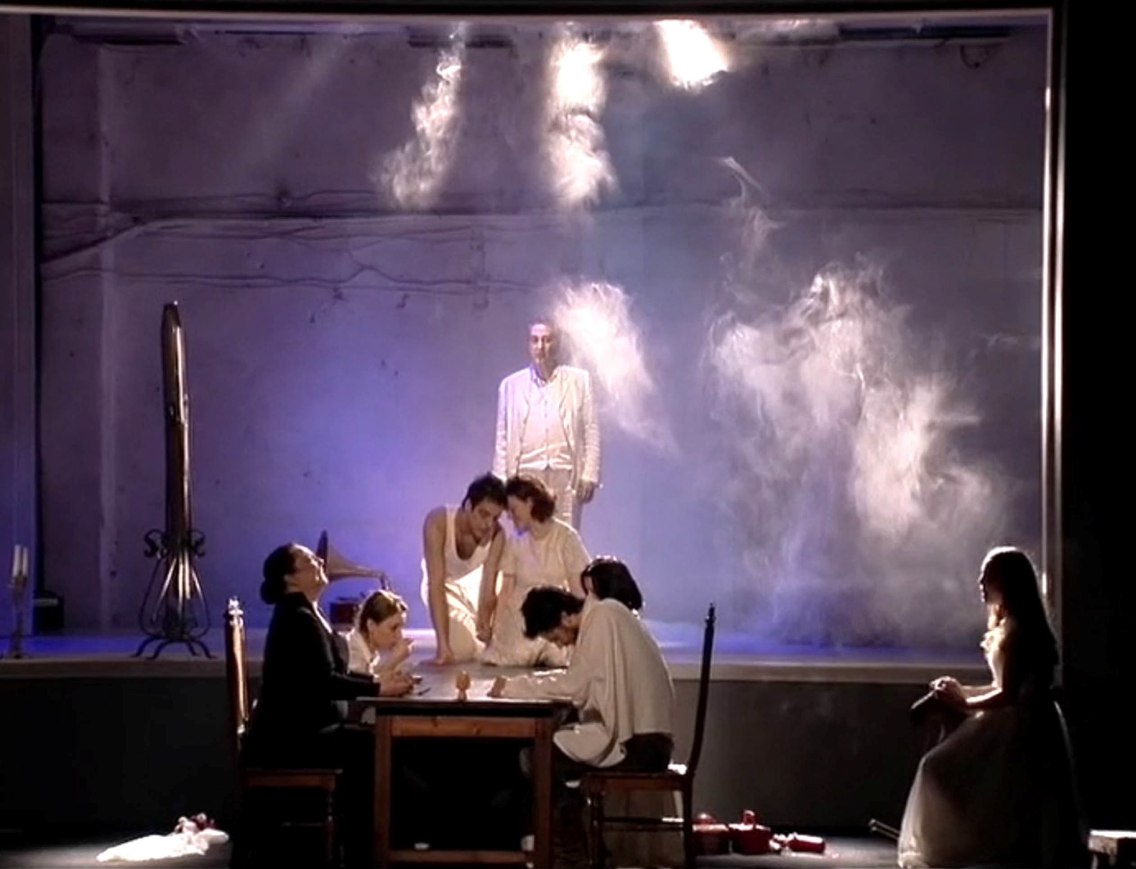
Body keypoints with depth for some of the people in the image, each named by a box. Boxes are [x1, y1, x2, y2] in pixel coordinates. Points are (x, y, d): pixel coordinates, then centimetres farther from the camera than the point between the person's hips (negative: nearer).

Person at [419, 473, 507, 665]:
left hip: (474, 582, 3)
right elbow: (436, 586, -41)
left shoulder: (497, 534, -31)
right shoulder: (438, 522, -38)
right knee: (461, 647, -21)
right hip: (443, 585, -3)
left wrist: (485, 634, -39)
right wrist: (443, 644, -46)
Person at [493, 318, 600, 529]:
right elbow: (503, 438, 11)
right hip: (526, 474, 1)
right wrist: (500, 481, 4)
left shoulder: (579, 380, 8)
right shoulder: (511, 384, 11)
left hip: (566, 474, -1)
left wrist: (589, 475, -2)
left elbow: (591, 430, 5)